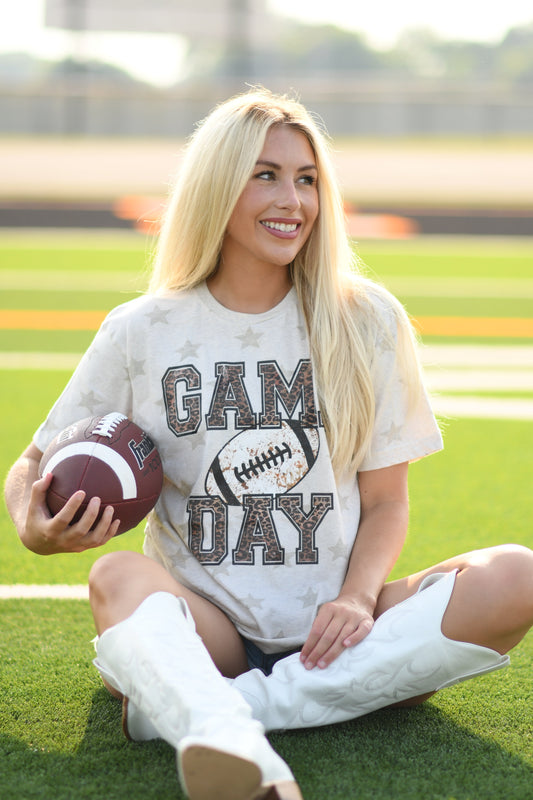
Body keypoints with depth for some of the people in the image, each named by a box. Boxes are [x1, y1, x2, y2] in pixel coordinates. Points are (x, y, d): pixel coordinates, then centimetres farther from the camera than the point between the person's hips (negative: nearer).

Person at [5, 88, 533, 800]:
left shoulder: (367, 321, 7)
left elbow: (385, 502, 7)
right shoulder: (142, 333, 5)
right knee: (119, 575, -33)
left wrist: (357, 598, -13)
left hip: (329, 632, 1)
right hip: (202, 627, -1)